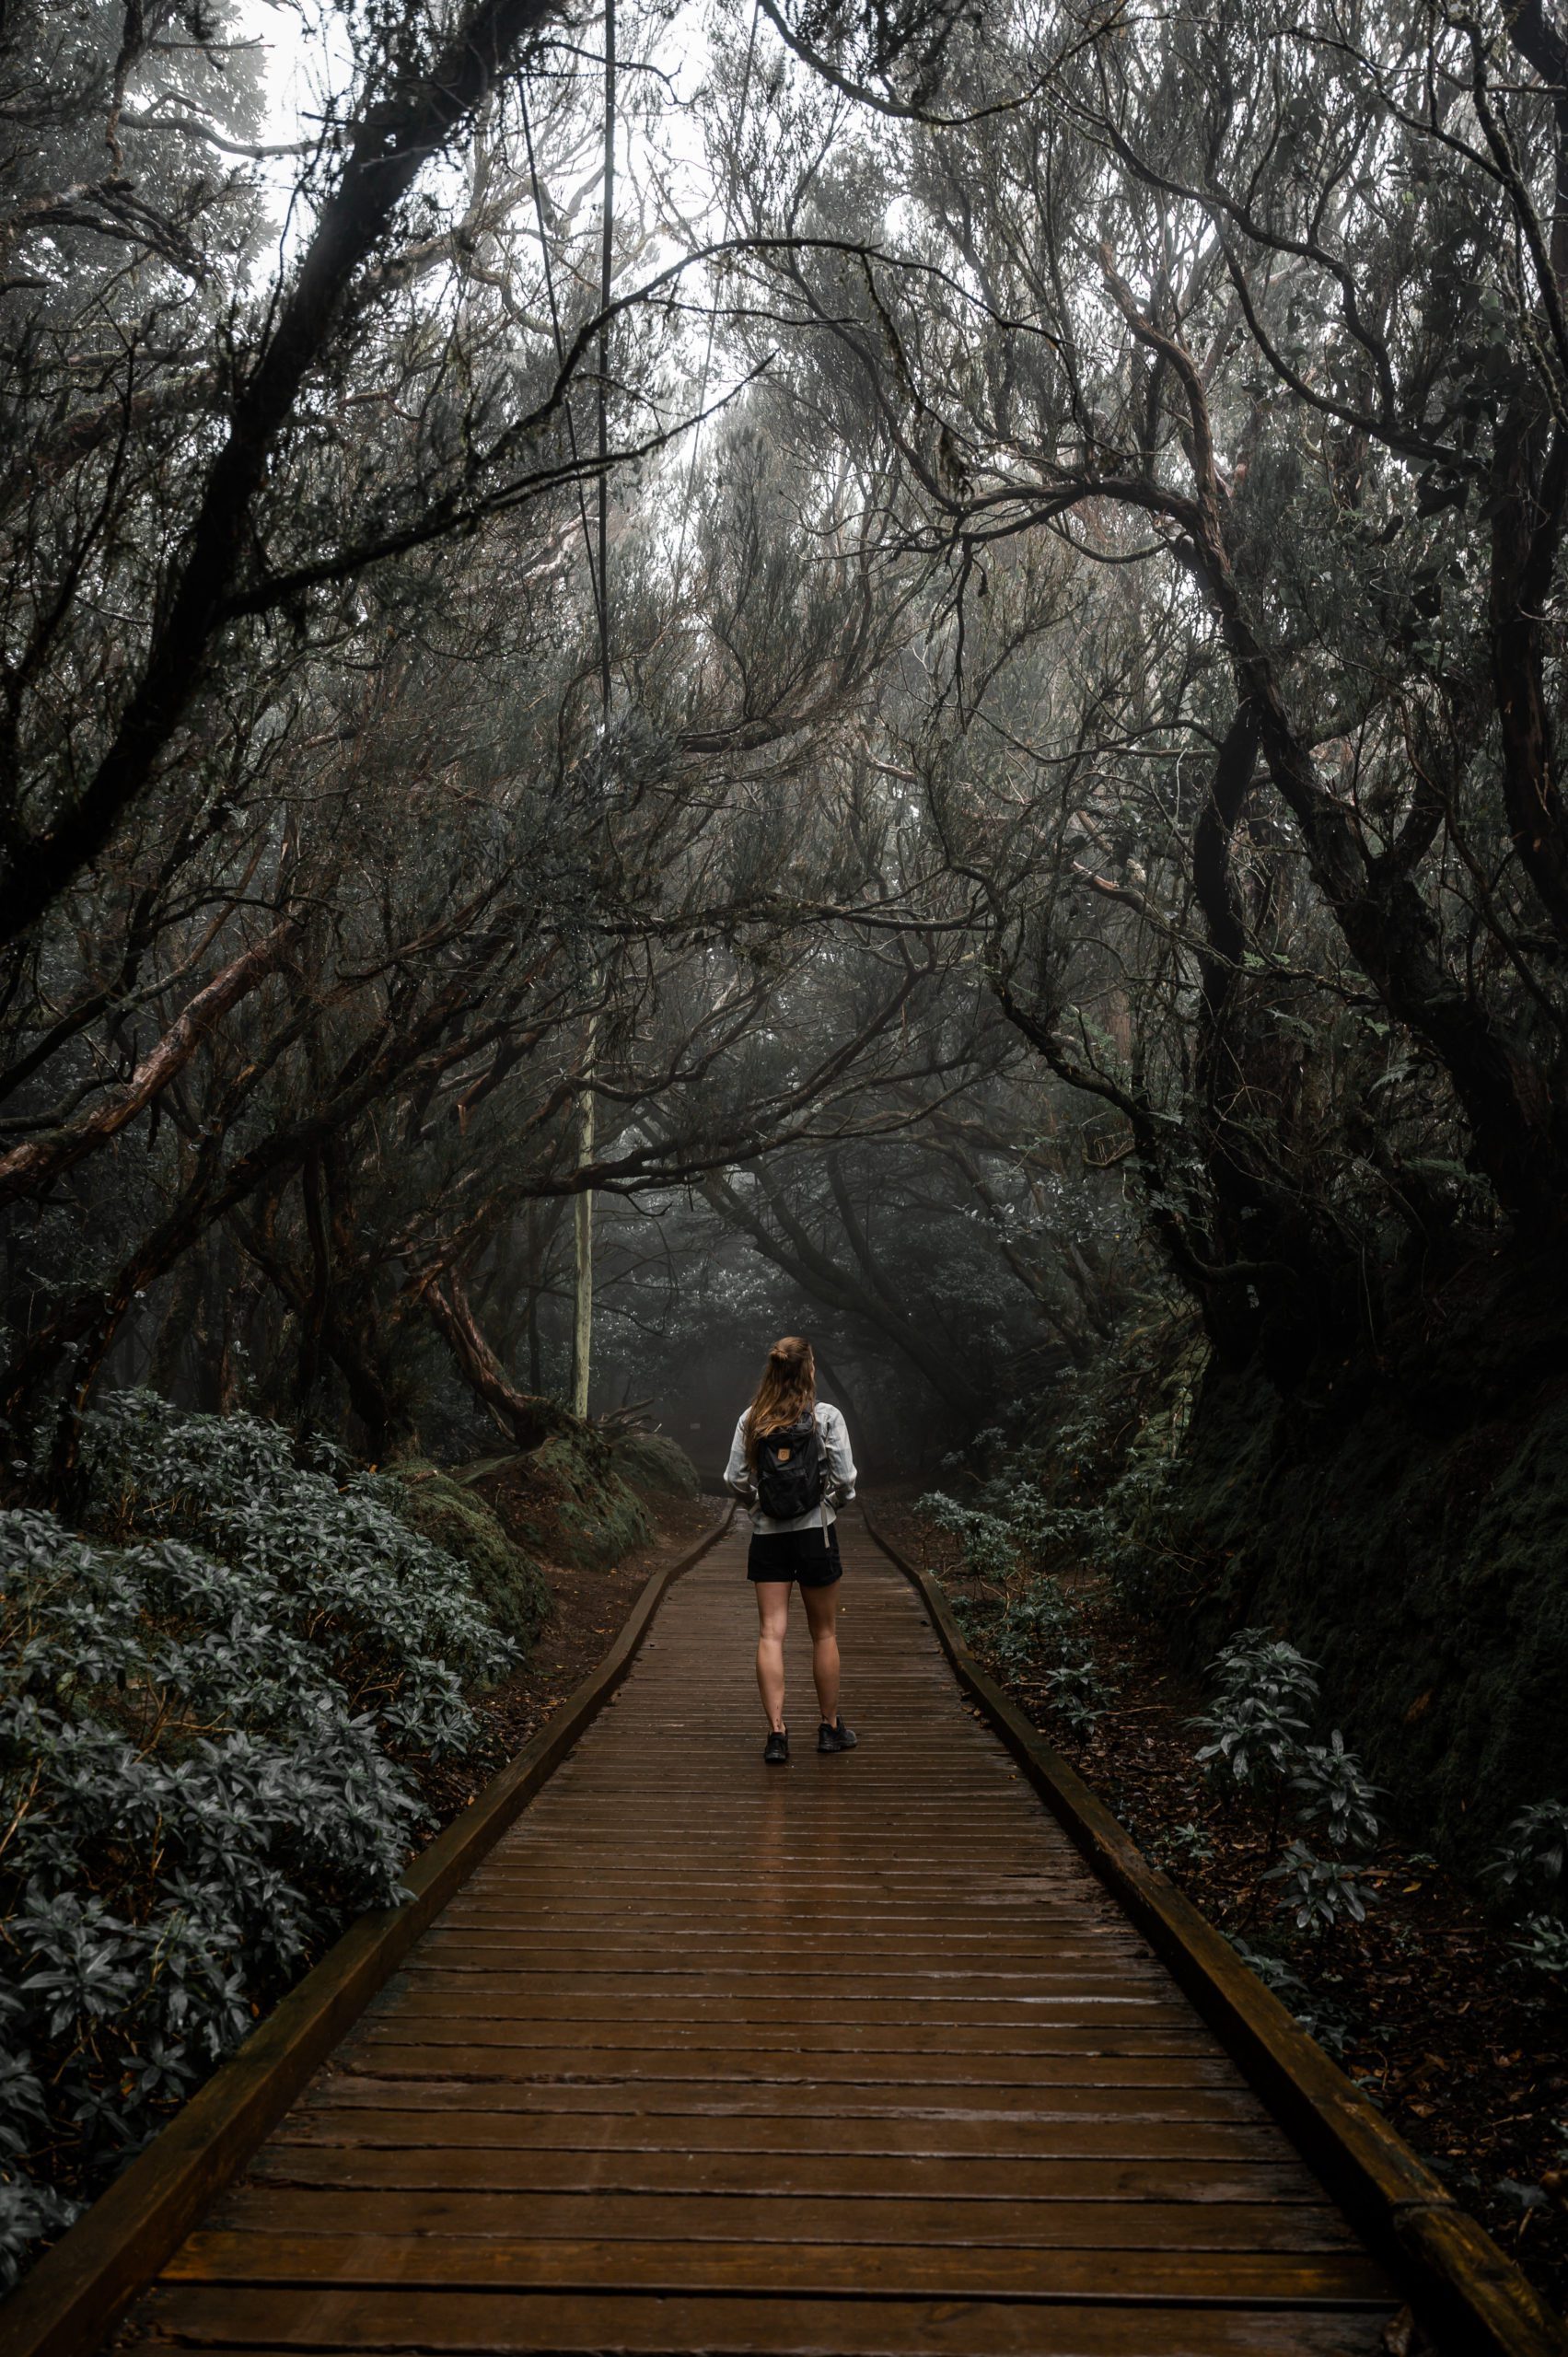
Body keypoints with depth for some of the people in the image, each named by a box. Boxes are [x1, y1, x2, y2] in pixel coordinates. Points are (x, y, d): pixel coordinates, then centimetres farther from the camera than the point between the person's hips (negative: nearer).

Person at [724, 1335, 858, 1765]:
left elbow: (736, 1480, -1)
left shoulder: (751, 1419, -1)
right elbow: (844, 1478, -9)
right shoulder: (826, 1417, -9)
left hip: (767, 1535, 2)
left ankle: (777, 1732, -5)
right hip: (815, 1533, -2)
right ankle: (831, 1727, 23)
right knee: (824, 1633, 12)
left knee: (771, 1634, 2)